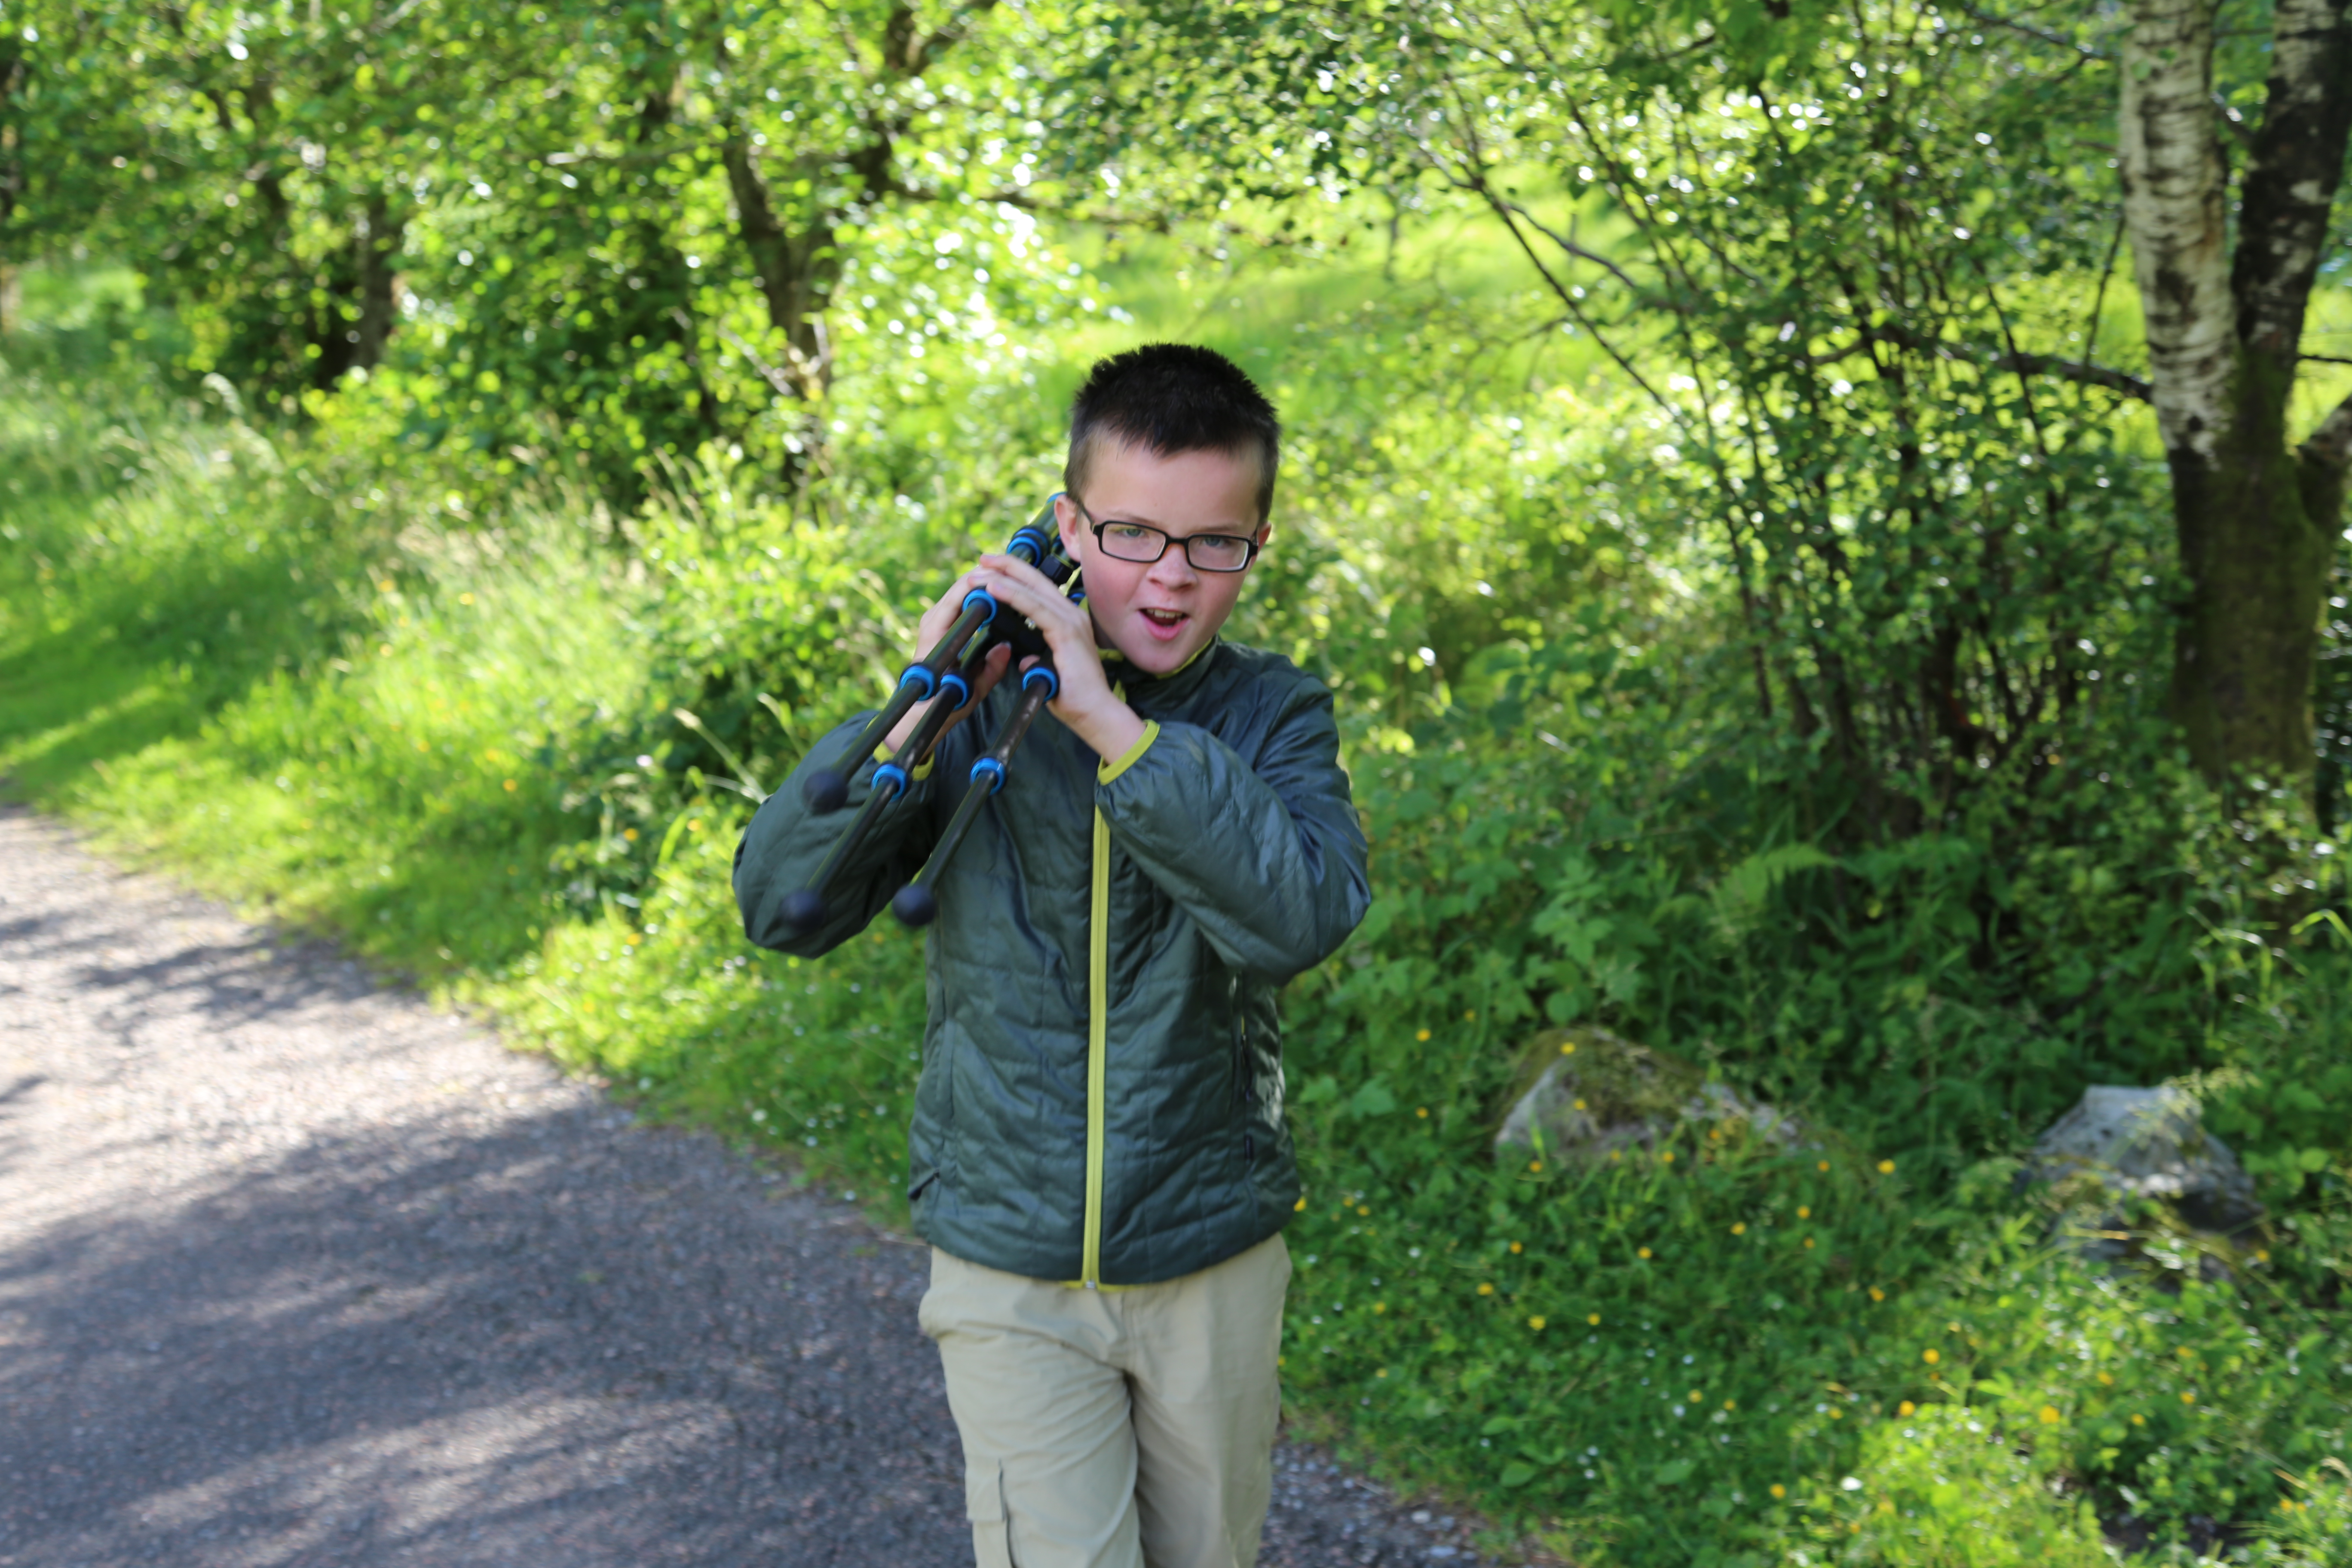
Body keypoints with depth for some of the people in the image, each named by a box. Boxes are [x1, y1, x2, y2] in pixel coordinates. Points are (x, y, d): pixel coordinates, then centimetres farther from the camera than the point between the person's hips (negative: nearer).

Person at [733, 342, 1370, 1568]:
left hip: (1213, 1266, 1)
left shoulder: (1274, 716, -5)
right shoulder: (986, 703, -5)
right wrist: (916, 717, -23)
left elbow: (1304, 919, -25)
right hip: (1010, 1274, -1)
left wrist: (1110, 722, -30)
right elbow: (780, 909, -11)